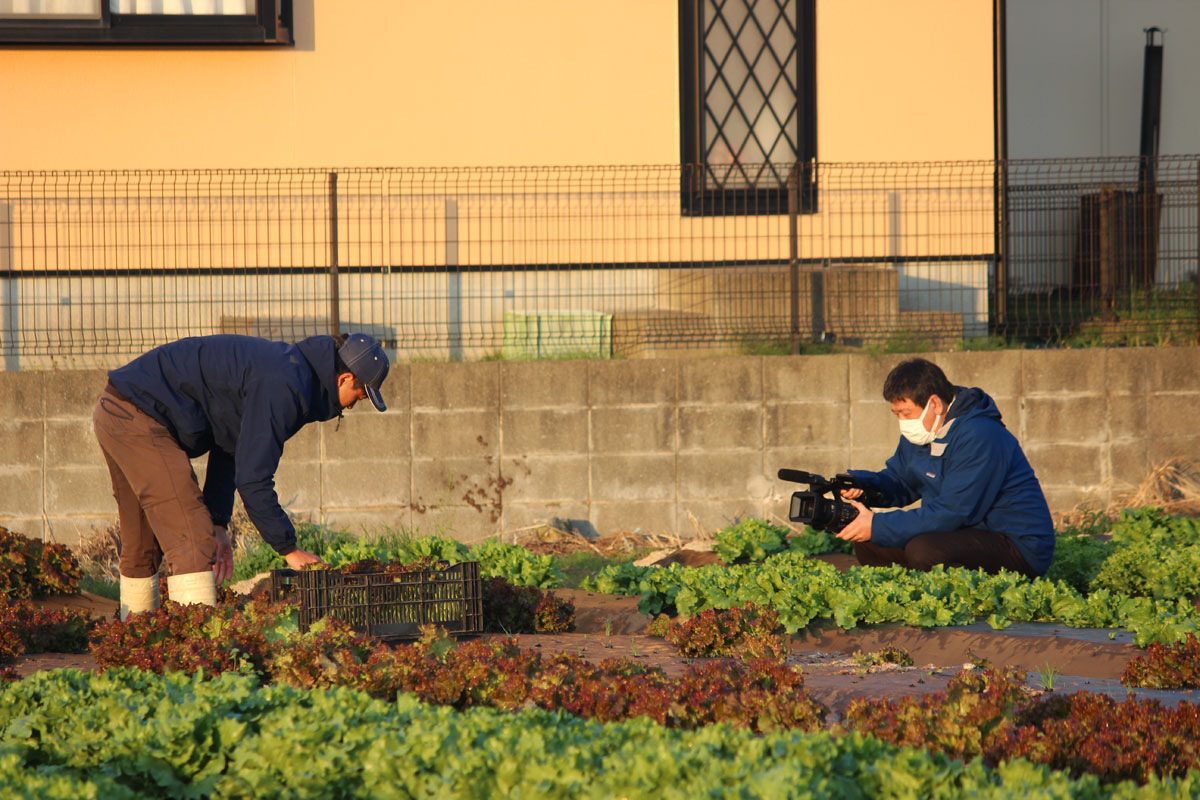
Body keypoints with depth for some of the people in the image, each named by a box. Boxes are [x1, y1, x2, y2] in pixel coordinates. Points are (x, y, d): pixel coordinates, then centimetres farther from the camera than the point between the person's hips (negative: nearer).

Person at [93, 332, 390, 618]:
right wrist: (289, 549, -13)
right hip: (138, 418, -11)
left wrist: (218, 524, 10)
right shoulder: (283, 387, -20)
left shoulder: (285, 365, 12)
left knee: (141, 545, 21)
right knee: (193, 543, -14)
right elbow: (253, 479, -21)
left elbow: (228, 449, 17)